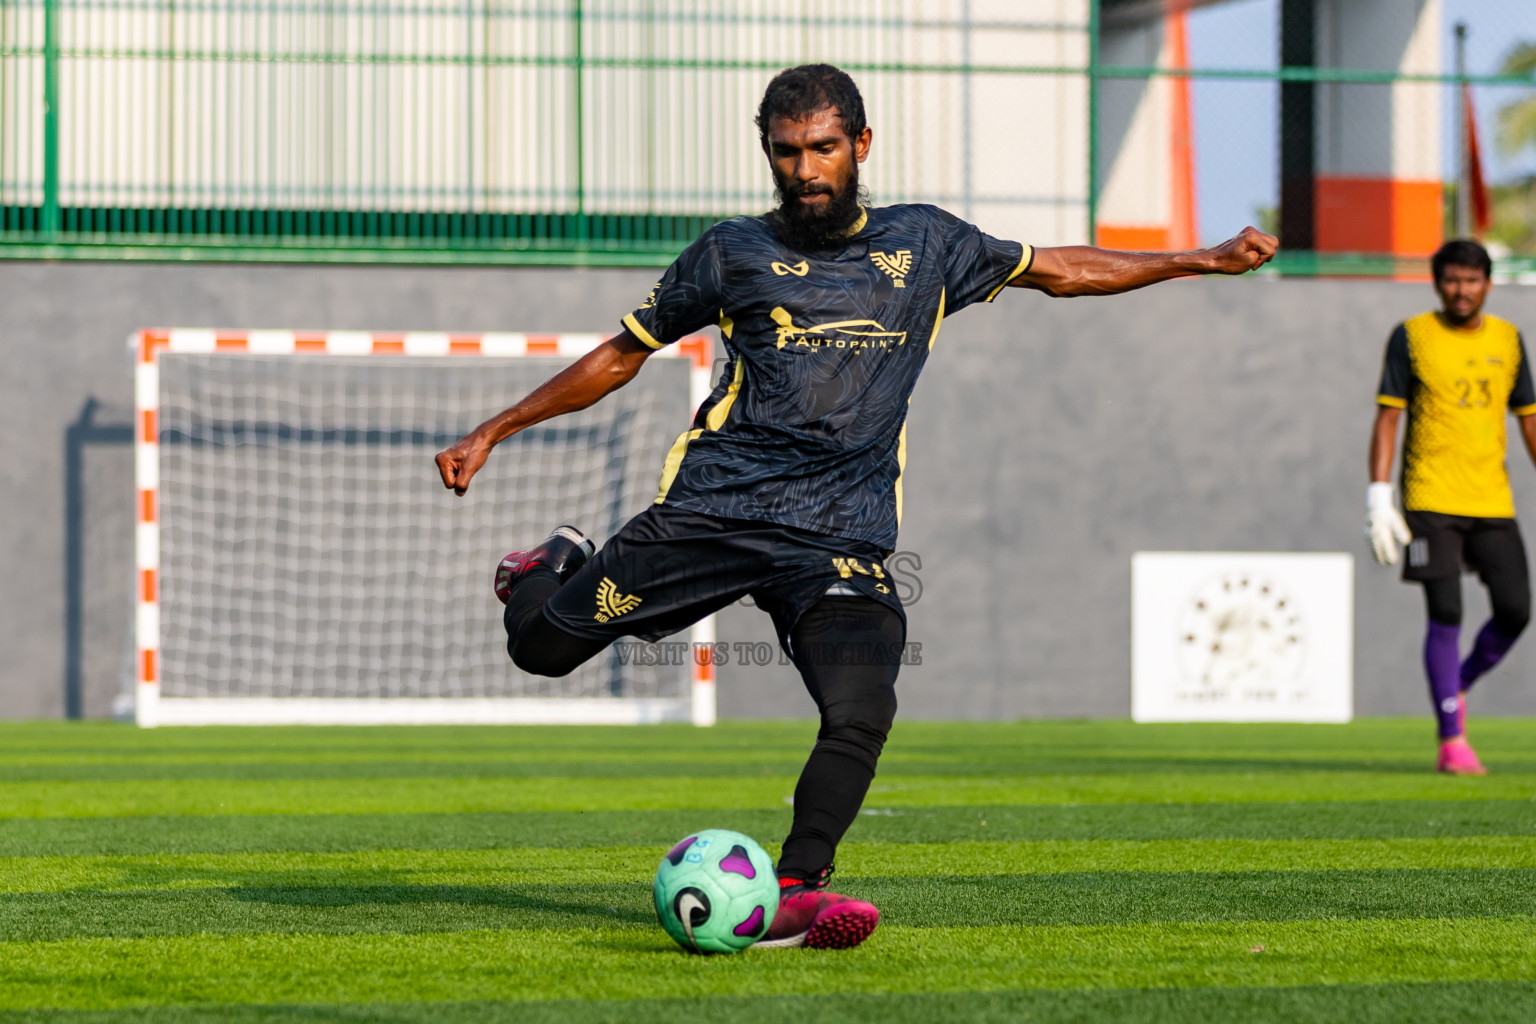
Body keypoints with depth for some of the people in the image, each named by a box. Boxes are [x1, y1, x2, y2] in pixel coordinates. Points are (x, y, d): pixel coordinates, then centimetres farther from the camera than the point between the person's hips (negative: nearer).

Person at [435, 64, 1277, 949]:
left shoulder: (924, 244, 13)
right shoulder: (733, 253, 9)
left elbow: (1057, 270, 25)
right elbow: (622, 356, 17)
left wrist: (1202, 261, 22)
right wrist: (495, 431, 15)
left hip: (843, 535, 0)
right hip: (711, 508, 0)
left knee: (862, 713, -24)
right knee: (540, 644, -1)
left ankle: (793, 894, -19)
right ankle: (558, 570, 33)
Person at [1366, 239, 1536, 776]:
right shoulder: (1411, 337, 0)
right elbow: (1387, 417, -3)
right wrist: (1378, 496, -12)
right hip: (1430, 502, -4)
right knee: (1446, 617, -8)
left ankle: (1458, 686, 24)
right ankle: (1452, 741, -2)